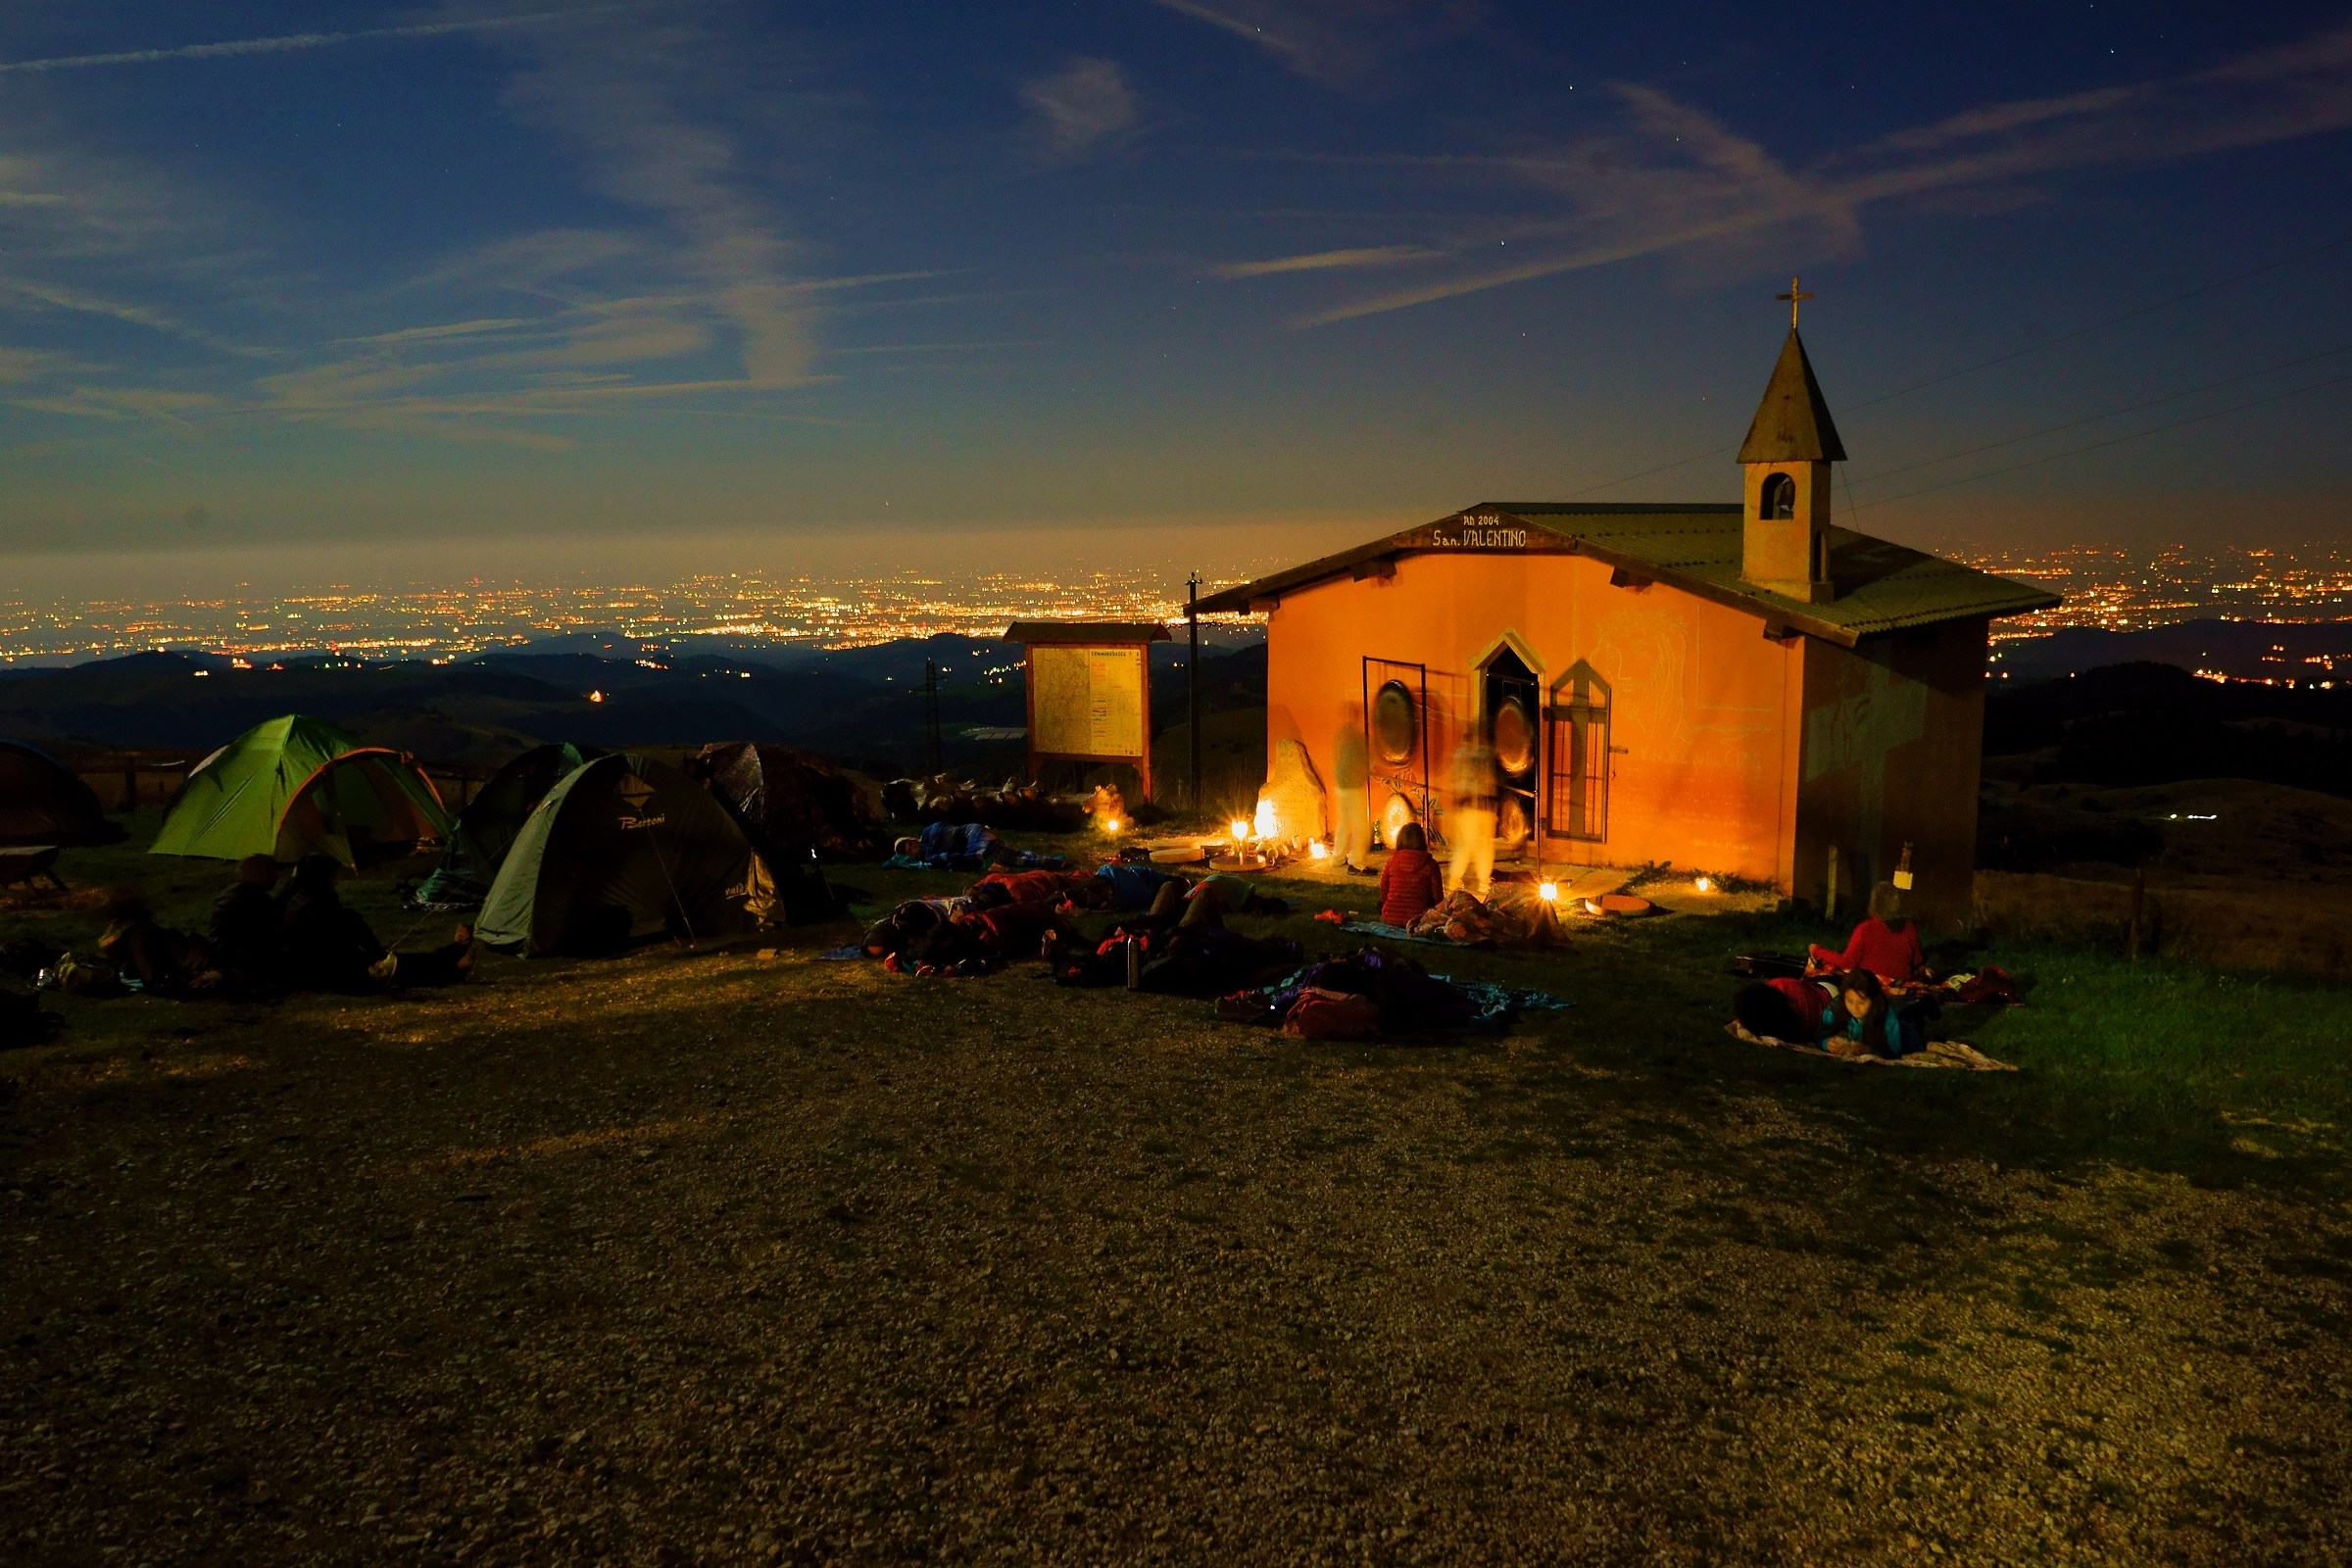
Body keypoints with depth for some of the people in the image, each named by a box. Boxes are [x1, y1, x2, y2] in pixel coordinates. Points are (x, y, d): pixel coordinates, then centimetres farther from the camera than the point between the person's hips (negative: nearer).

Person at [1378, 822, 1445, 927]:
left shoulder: (1391, 860, -1)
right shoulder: (1430, 864, -7)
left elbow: (1383, 894, 5)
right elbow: (1438, 897, -3)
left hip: (1390, 920, 3)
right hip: (1417, 921, -3)